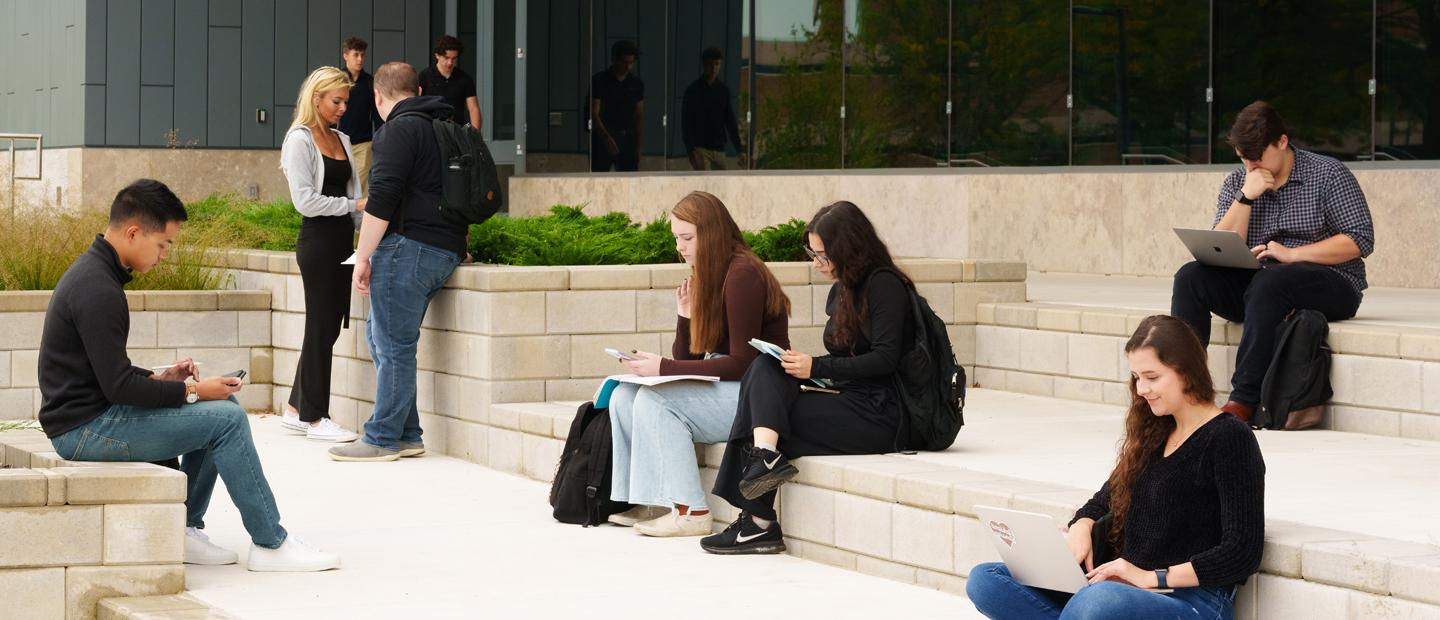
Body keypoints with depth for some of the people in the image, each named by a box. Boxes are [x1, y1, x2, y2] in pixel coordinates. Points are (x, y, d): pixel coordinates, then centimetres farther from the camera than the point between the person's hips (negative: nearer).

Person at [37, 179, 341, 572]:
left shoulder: (94, 271, 12)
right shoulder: (98, 290, -21)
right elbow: (118, 386, -22)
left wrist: (160, 379, 6)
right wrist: (191, 391, -11)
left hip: (93, 412, 10)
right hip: (85, 428, -10)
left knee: (224, 404, 12)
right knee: (227, 419, -14)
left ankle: (186, 528, 10)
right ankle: (271, 545, -6)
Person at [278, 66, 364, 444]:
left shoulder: (341, 140, 16)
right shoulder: (300, 140, -7)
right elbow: (305, 199, -13)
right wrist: (354, 205, -17)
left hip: (343, 240, 8)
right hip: (318, 240, -8)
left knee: (330, 326, 10)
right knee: (321, 327, -5)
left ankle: (297, 409, 19)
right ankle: (314, 417, 1)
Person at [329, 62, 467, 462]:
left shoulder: (400, 129, -8)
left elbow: (382, 199, -16)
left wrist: (363, 258, -14)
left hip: (409, 246, -9)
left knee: (393, 344, -5)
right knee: (382, 336, 16)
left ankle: (383, 439, -3)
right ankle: (406, 436, 16)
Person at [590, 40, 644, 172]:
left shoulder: (636, 84, 7)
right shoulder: (599, 81, -6)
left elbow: (639, 117, 9)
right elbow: (594, 114, -11)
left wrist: (639, 146, 3)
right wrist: (606, 137, -25)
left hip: (626, 140, 4)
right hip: (601, 139, -4)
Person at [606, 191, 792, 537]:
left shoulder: (742, 275, -15)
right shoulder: (706, 277, 13)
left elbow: (742, 363, -20)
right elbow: (687, 358, 14)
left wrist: (664, 368, -20)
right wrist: (685, 317, -4)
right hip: (721, 388, 9)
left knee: (655, 400, -24)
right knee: (624, 395, -4)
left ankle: (689, 511, -20)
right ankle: (644, 500, -3)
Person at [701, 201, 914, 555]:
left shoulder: (883, 284, -7)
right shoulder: (840, 292, 19)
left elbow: (885, 358, -16)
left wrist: (816, 368, -17)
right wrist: (802, 369, 2)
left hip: (878, 414, -8)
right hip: (844, 398, 8)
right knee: (764, 369, -12)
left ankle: (759, 523, -17)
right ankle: (766, 456, -30)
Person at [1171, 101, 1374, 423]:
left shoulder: (1329, 175, -3)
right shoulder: (1236, 184, 9)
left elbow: (1361, 240, -11)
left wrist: (1291, 254, -18)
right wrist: (1245, 198, -12)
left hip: (1329, 283, -5)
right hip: (1254, 285, 5)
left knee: (1268, 281, -37)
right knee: (1191, 277, -18)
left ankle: (1244, 401, -40)